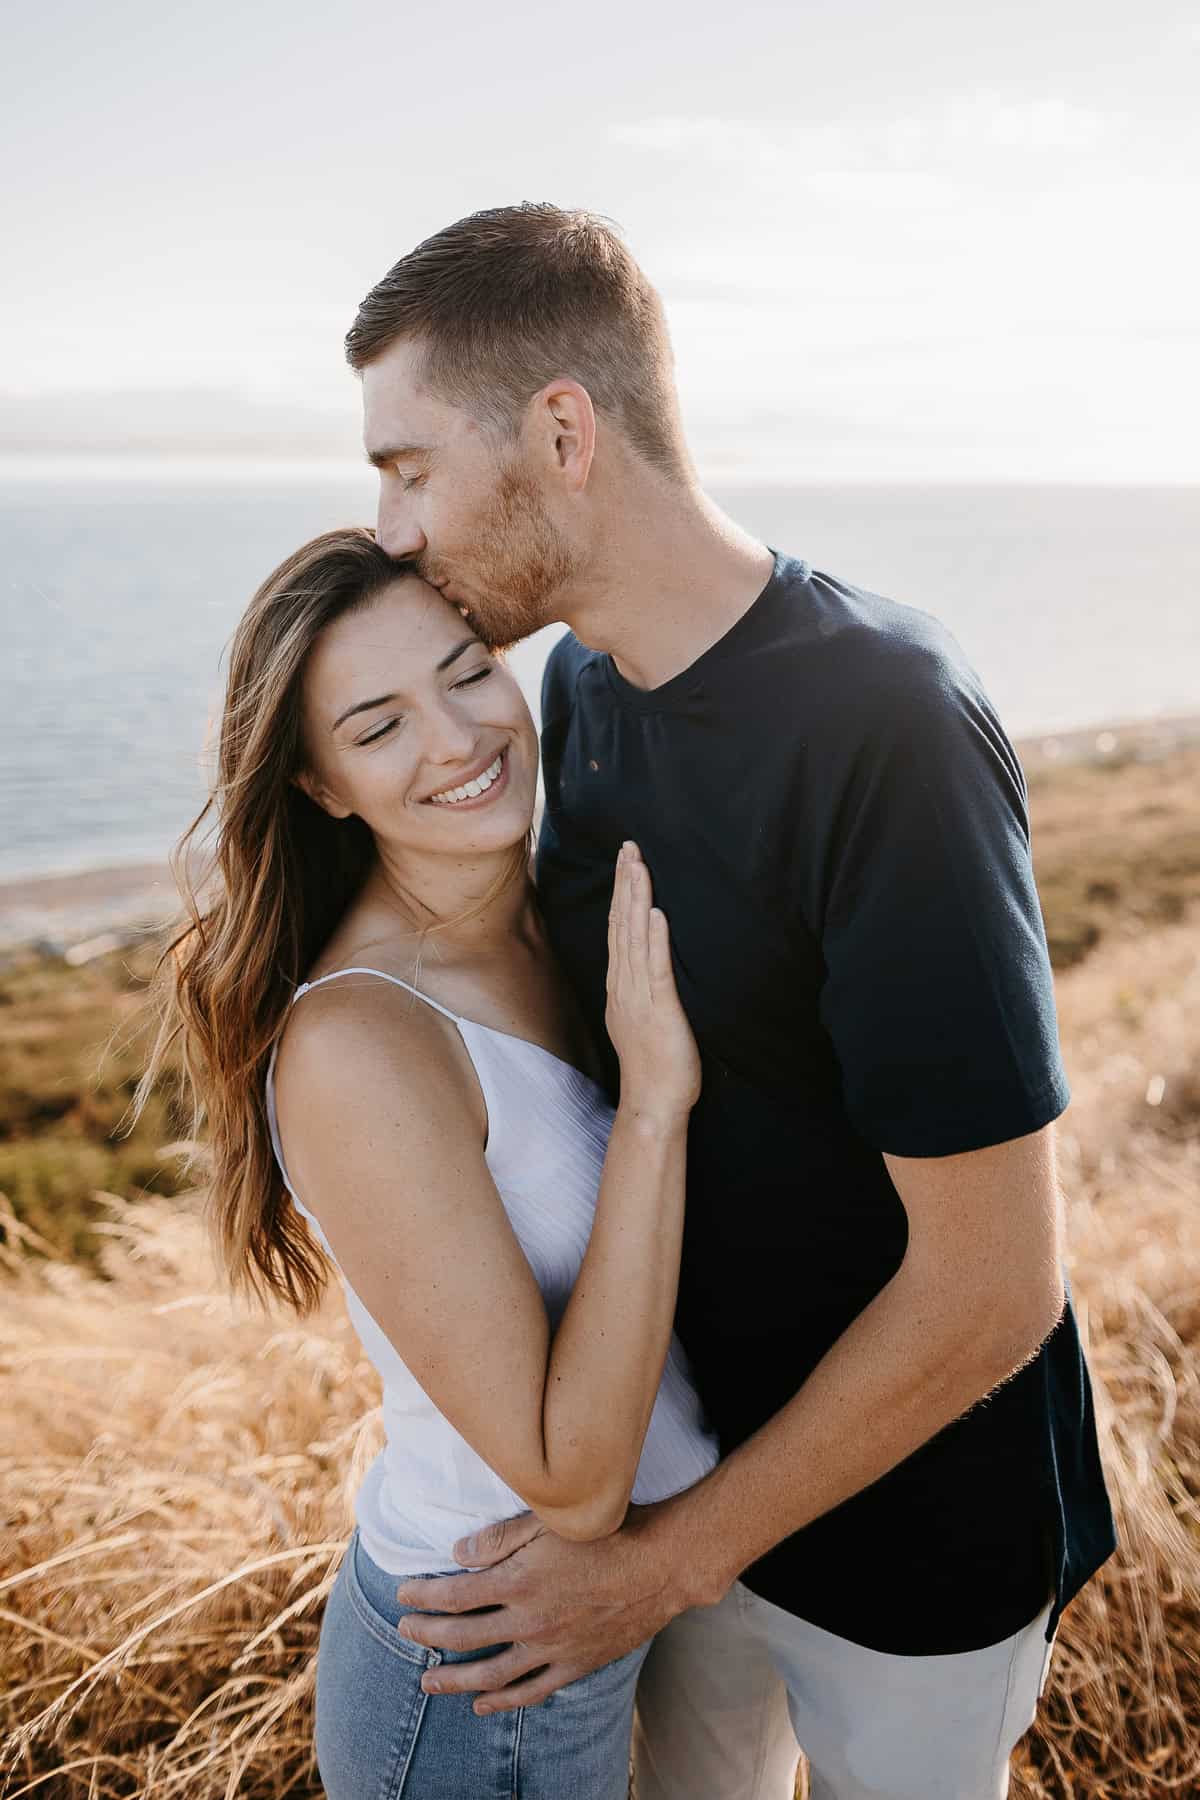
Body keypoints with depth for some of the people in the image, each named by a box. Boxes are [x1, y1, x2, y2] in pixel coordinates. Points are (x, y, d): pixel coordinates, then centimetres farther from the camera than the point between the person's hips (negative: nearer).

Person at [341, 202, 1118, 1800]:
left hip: (910, 1508, -6)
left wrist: (672, 1560, -17)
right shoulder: (583, 680, -4)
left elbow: (991, 1287, -27)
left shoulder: (887, 726, -30)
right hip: (688, 1444, 6)